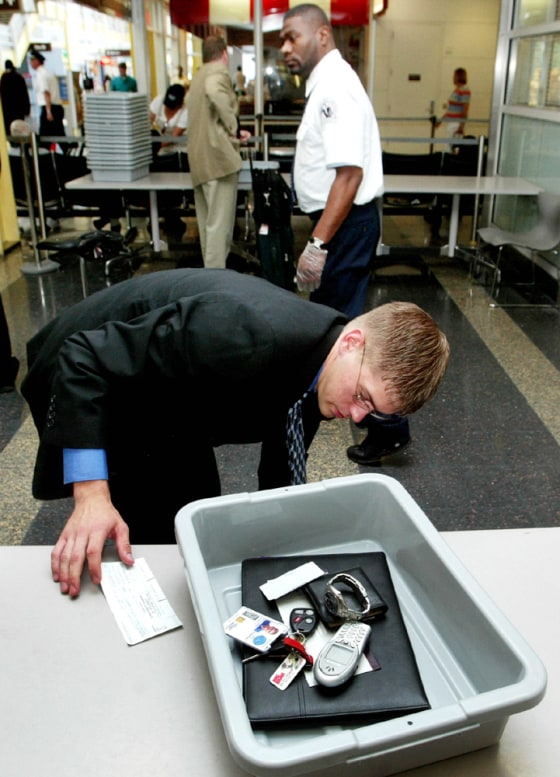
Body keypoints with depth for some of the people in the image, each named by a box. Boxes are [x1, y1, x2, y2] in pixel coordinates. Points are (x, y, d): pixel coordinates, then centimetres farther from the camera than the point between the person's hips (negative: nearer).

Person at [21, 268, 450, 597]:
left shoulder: (315, 373, -12)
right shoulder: (251, 335, -40)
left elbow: (281, 480, 3)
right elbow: (85, 357, -35)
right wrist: (91, 497, -39)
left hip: (165, 404, 7)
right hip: (83, 384, -7)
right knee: (153, 536, -6)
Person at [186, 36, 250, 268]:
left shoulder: (198, 77, 20)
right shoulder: (218, 73, -8)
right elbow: (215, 93, -31)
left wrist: (231, 131, 30)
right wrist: (234, 129, -21)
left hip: (200, 159, 9)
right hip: (218, 156, -9)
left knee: (208, 222, 15)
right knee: (219, 223, -7)